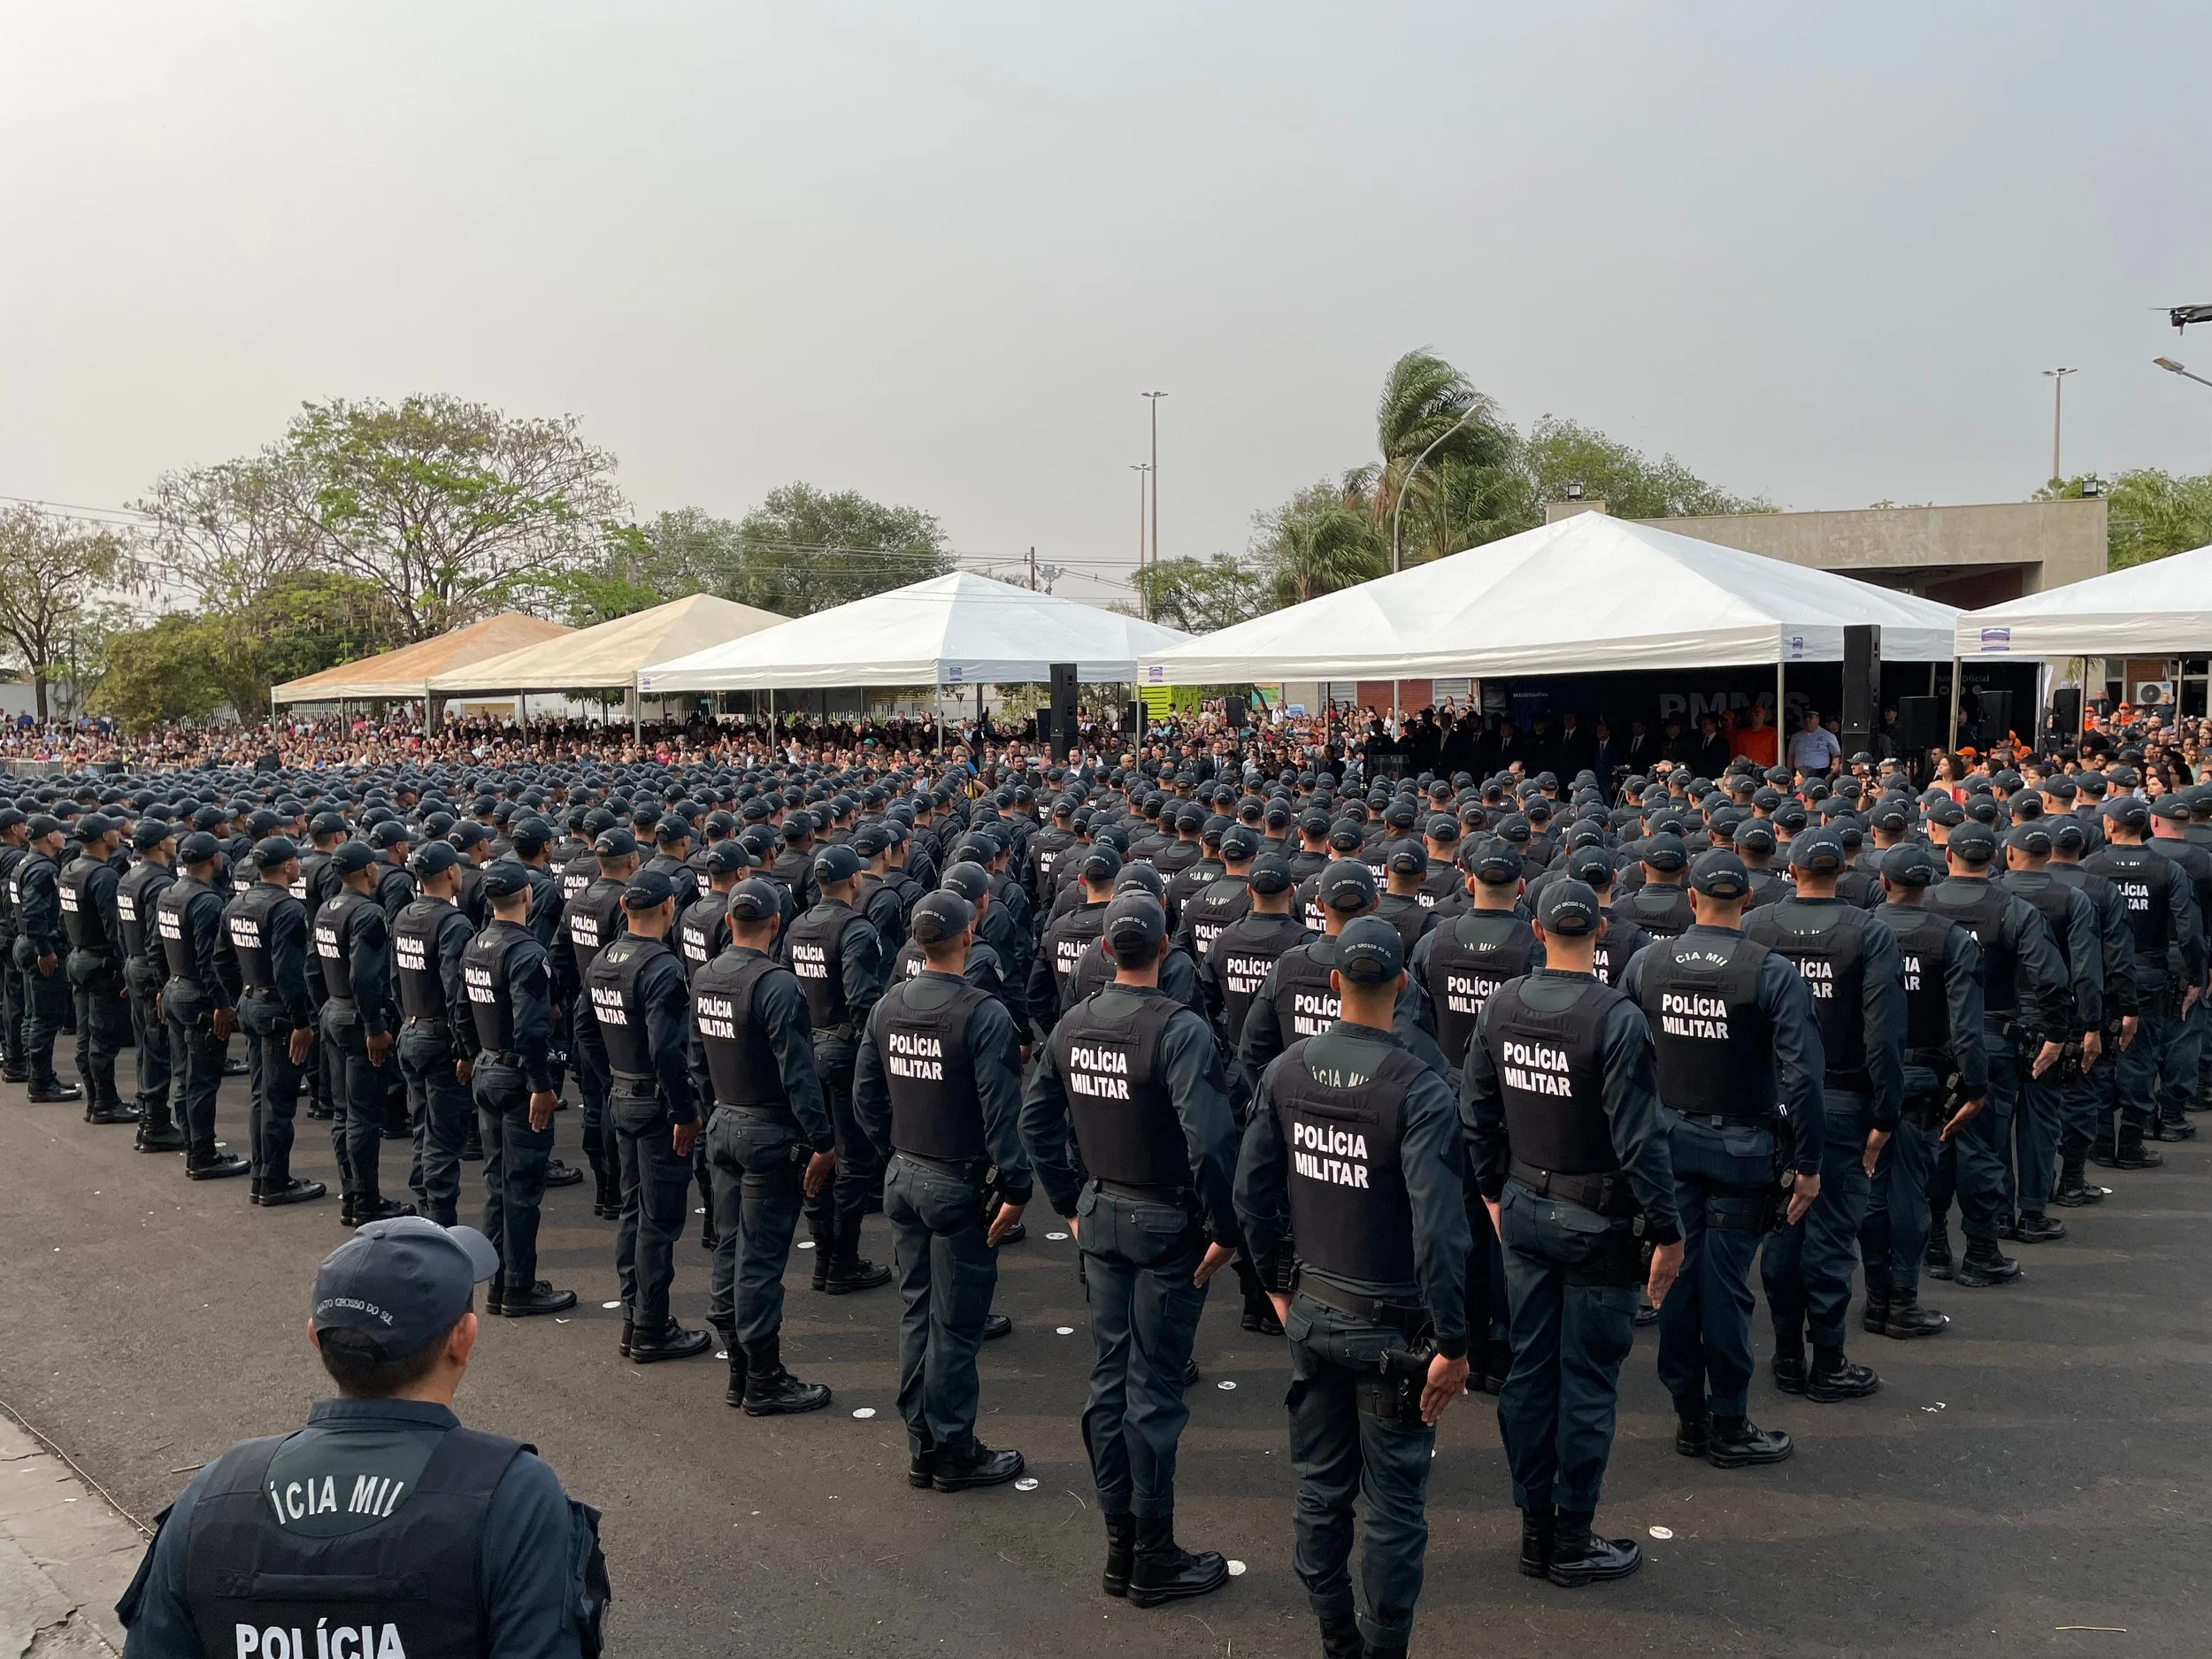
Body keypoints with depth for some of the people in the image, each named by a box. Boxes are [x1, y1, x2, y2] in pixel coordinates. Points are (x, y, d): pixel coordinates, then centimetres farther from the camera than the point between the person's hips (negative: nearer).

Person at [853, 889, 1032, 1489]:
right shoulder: (984, 1016, -19)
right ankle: (954, 1454, 14)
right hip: (960, 1186, -6)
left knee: (916, 1312, 15)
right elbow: (1001, 1113, -20)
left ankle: (922, 1448, 25)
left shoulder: (887, 1007, 1)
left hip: (903, 1180, 7)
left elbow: (865, 1098, 9)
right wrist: (1016, 1189, -13)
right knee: (954, 1324, 3)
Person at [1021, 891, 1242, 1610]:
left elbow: (1036, 1117, 9)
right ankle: (1154, 1560, 15)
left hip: (1101, 1218, 6)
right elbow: (1211, 1140, -26)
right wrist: (1224, 1229, -14)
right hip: (1166, 1226, -6)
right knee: (1153, 1392, 3)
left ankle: (1120, 1545, 26)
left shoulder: (1073, 1024, 0)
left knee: (1108, 1380, 14)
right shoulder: (1180, 1030, -20)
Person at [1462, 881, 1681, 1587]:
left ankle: (1535, 1529, 24)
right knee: (1587, 1377, 5)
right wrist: (1668, 1232, -10)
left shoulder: (1500, 1005, -1)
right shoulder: (1616, 1017, -19)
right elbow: (1639, 1137, -19)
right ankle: (1572, 1541, 15)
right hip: (1597, 1222, -5)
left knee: (1530, 1366, 13)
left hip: (1523, 1210, 5)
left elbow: (1476, 1111, 7)